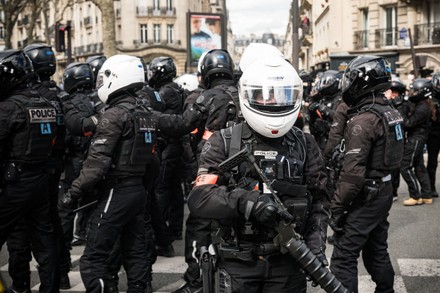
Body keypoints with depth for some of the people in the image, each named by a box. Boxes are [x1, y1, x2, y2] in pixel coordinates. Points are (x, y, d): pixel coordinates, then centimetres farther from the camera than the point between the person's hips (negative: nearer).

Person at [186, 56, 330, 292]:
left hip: (288, 263, 2)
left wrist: (316, 247, -7)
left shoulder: (304, 145, 6)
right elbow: (199, 198, -14)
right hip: (237, 265, -2)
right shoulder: (224, 143, -3)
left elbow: (318, 201, 6)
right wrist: (249, 202, -27)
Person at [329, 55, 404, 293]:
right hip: (385, 191, 9)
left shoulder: (363, 119, -21)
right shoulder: (389, 111, 8)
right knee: (377, 250, 22)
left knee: (343, 258, -5)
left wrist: (337, 207, -18)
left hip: (366, 196, -9)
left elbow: (353, 172, -25)